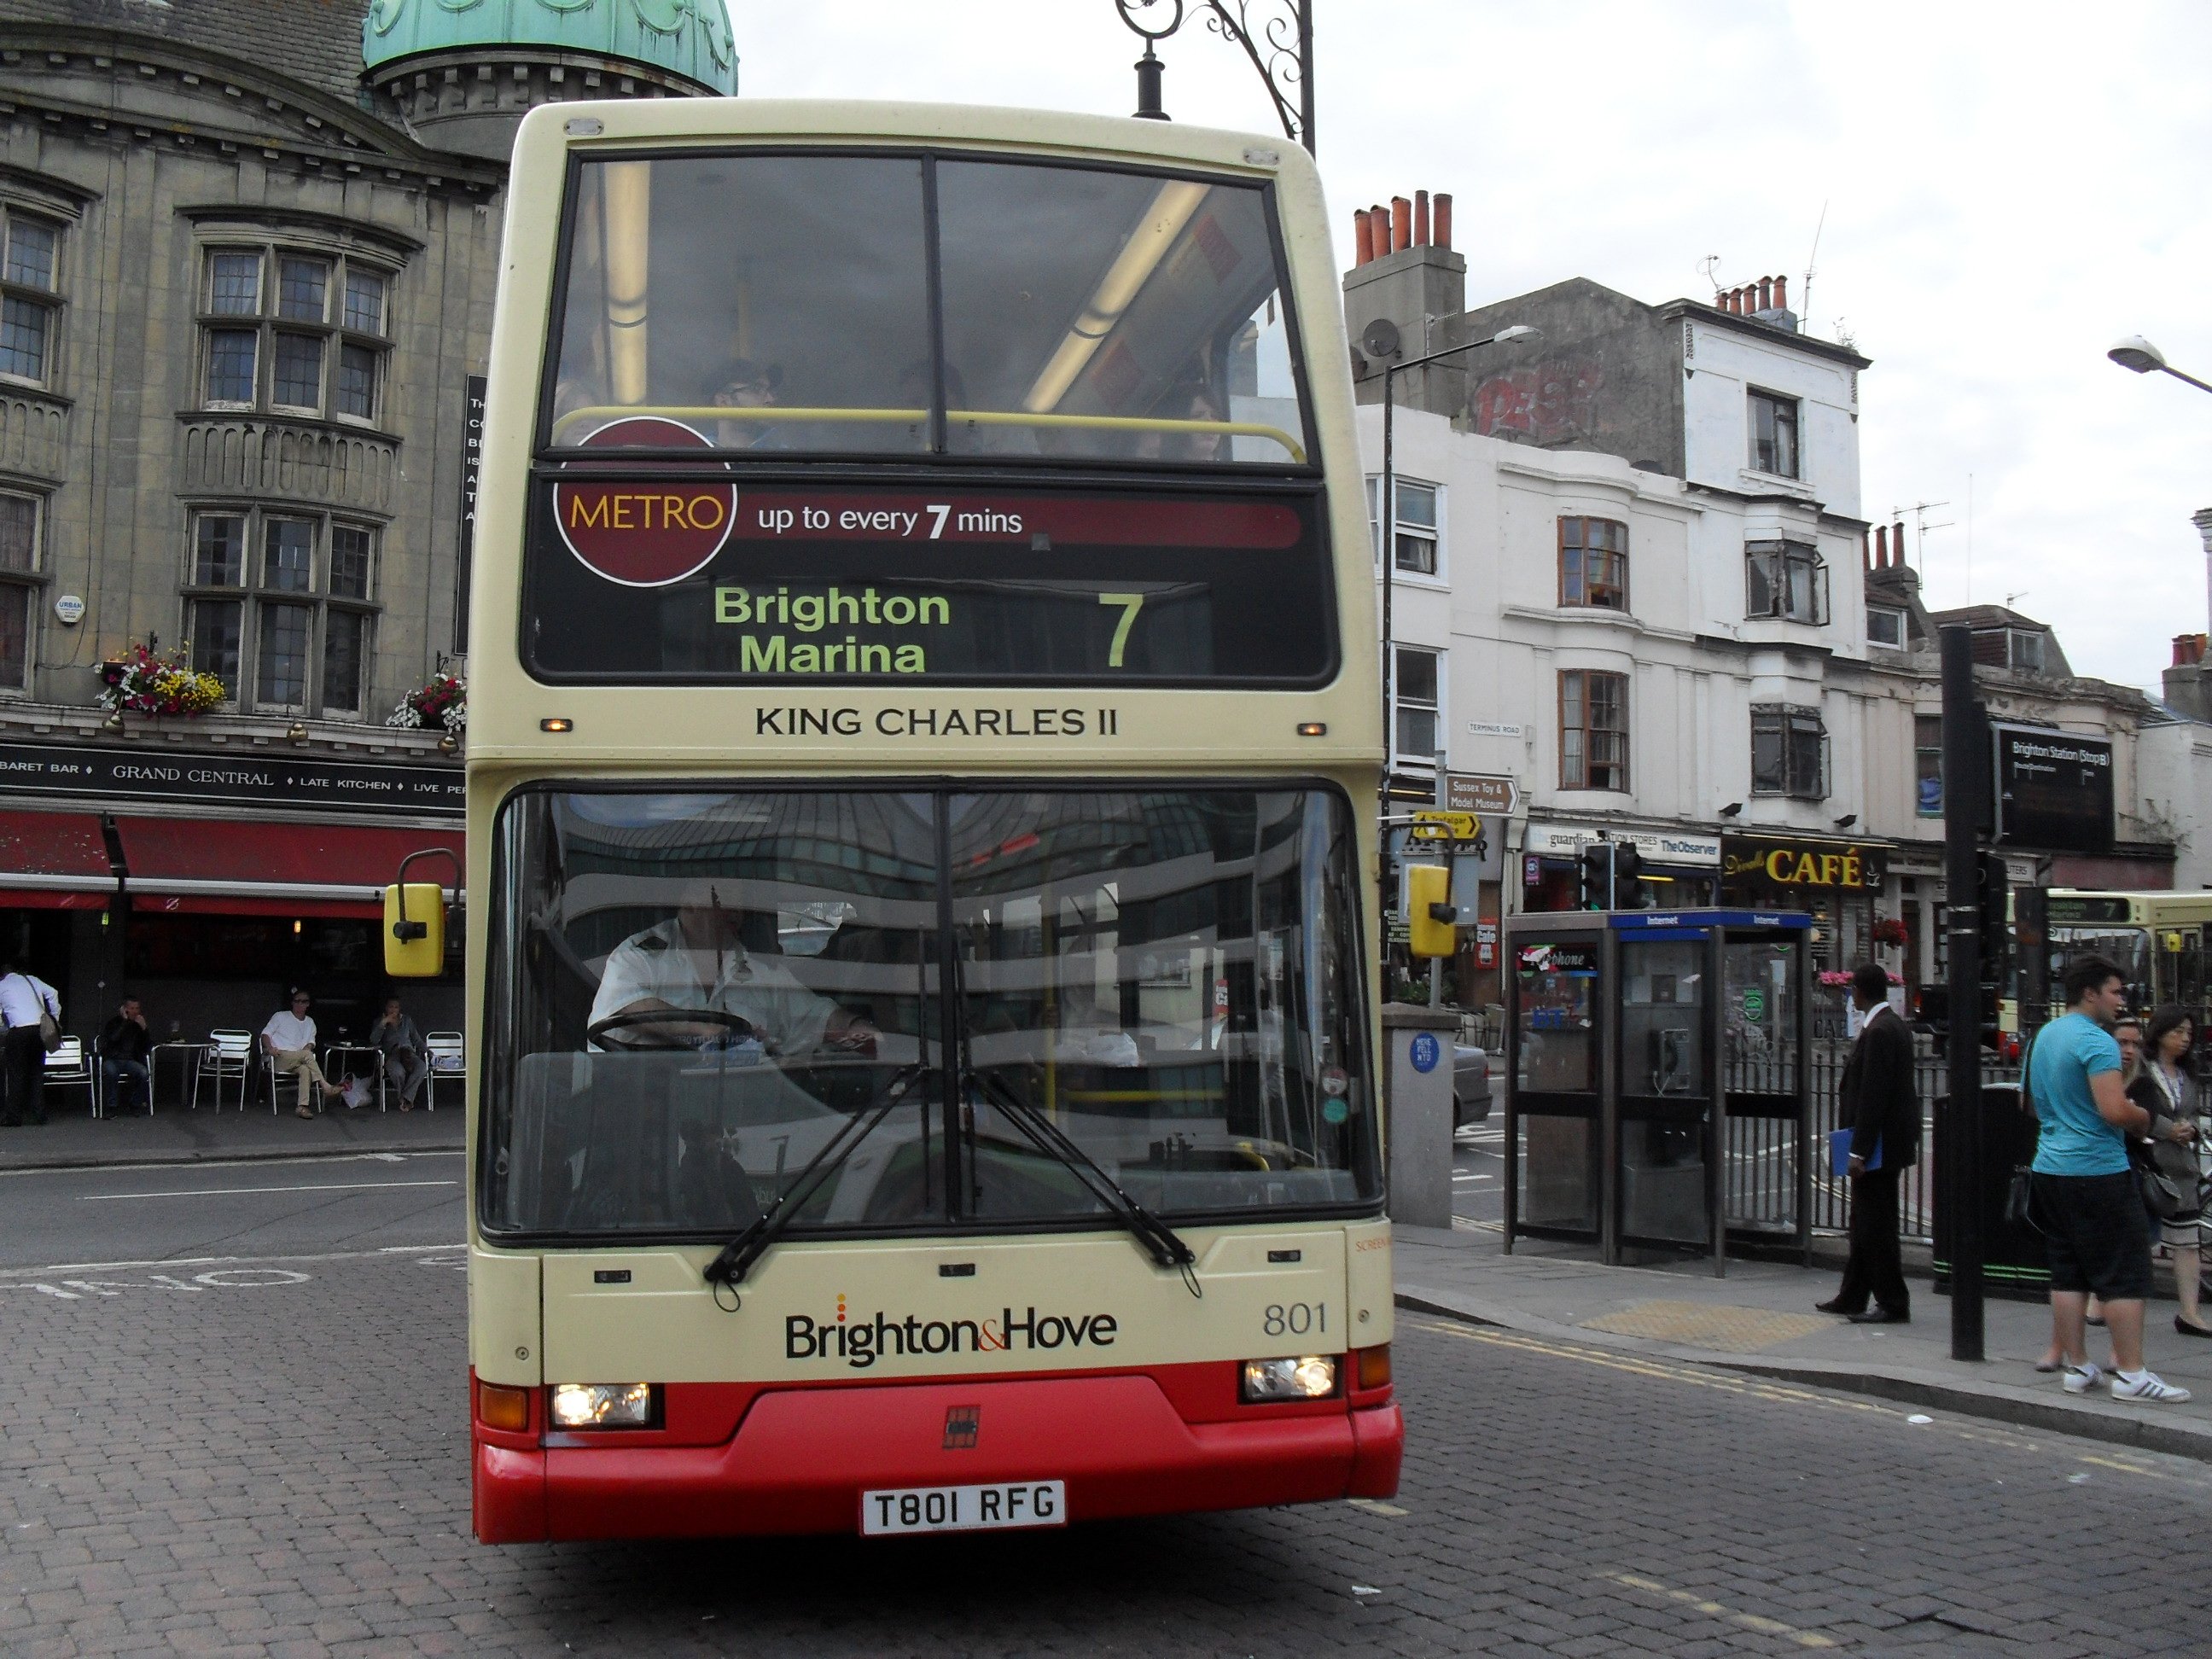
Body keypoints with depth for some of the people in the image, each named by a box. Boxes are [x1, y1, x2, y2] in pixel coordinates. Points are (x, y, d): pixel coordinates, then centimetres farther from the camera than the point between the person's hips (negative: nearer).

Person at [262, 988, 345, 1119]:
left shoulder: (310, 1023, 23)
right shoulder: (280, 1016, 13)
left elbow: (311, 1042, 17)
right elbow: (266, 1033, 8)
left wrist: (308, 1047, -8)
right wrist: (270, 1048, -12)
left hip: (298, 1061, 3)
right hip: (279, 1058, -3)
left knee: (305, 1069, -35)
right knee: (307, 1054, -33)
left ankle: (303, 1106, -44)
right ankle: (326, 1087, -39)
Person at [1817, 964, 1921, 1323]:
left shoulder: (1879, 1032, -20)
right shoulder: (1894, 1026, 12)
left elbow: (1873, 1095, -22)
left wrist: (1859, 1151, -21)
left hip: (1880, 1143, -11)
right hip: (1887, 1142, 11)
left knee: (1875, 1226, -3)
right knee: (1865, 1223, 17)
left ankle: (1894, 1304, 3)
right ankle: (1852, 1297, 26)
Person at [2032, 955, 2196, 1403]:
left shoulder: (2045, 1036, 14)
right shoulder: (2096, 1040, -15)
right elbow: (2115, 1110, -24)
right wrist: (2156, 1124, -8)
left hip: (2050, 1166, 9)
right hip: (2098, 1170, -9)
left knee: (2067, 1273, 10)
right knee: (2125, 1272, -3)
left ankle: (2077, 1367, 13)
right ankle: (2130, 1374, -2)